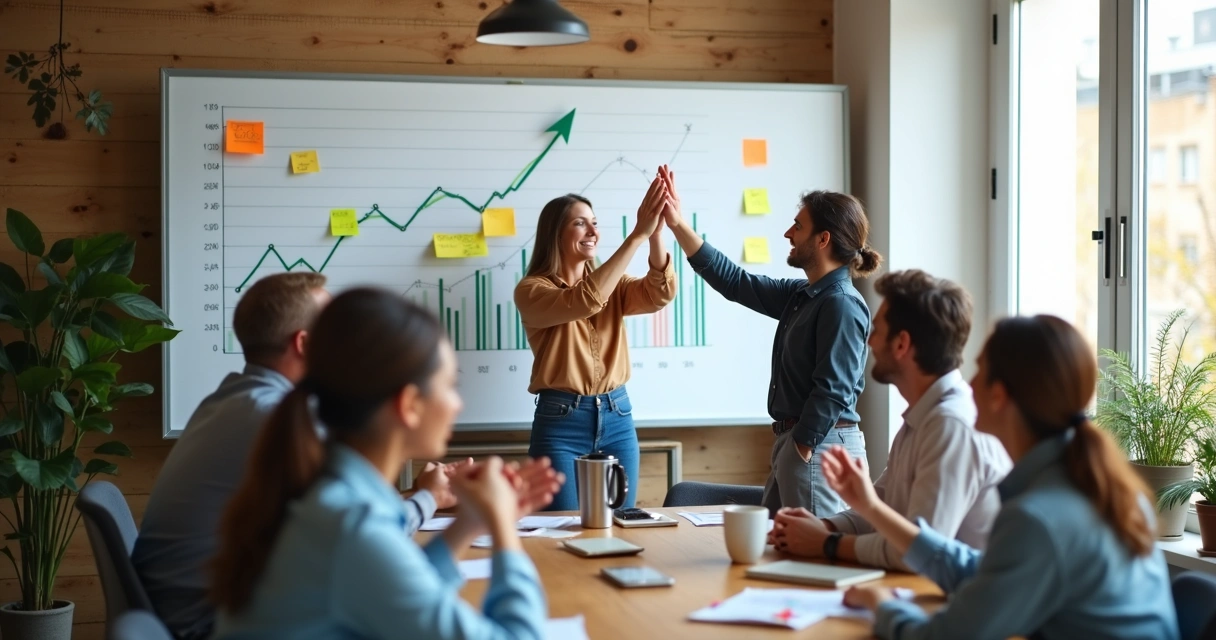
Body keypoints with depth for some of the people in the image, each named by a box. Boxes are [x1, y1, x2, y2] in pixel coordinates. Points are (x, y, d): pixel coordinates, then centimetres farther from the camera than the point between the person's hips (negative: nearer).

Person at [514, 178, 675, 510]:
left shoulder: (611, 286, 11)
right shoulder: (531, 290, -5)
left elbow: (659, 294, -9)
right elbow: (584, 301, -25)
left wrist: (656, 233, -27)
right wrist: (638, 234, -29)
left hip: (617, 419, 5)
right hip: (561, 422, -5)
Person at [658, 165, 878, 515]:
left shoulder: (842, 305, -16)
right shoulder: (800, 296, 12)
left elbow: (833, 391, -21)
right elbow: (734, 282, 17)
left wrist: (800, 451, -18)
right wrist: (678, 224, 13)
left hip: (819, 447, -10)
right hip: (793, 441, 10)